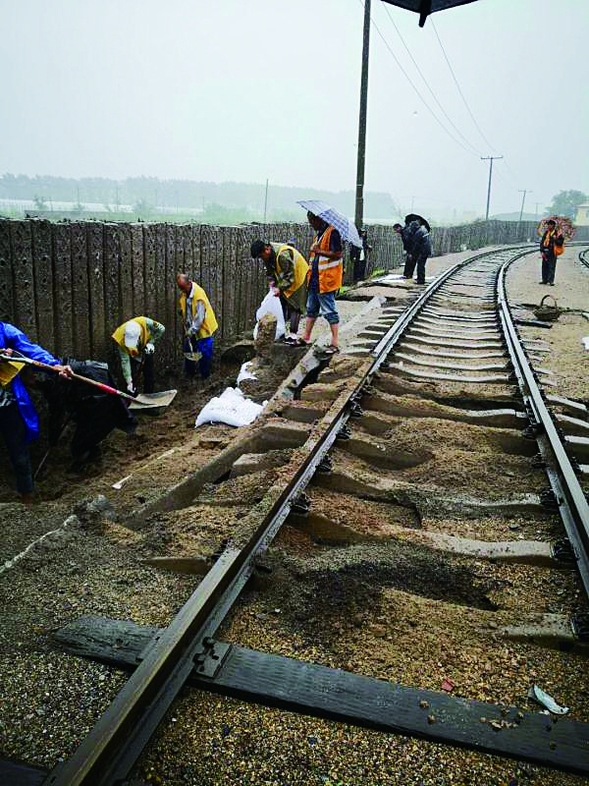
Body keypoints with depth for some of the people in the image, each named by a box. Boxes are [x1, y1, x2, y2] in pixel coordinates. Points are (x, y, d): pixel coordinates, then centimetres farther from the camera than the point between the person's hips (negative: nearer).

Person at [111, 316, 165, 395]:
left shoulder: (146, 323, -40)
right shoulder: (122, 339, -38)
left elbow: (161, 329, -20)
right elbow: (125, 361, -33)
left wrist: (151, 342, -29)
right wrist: (129, 381, -35)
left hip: (147, 351, 2)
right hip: (132, 356, -2)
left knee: (150, 378, 9)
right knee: (133, 380, -8)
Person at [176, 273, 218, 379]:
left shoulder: (198, 293, -26)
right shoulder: (183, 293, -2)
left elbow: (200, 316, -25)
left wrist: (192, 330, -23)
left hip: (203, 328, -8)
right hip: (190, 328, 8)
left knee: (204, 352, 0)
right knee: (188, 349, 15)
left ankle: (205, 375, 14)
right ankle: (189, 372, 30)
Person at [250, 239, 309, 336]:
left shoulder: (283, 254, -33)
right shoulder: (267, 256, -7)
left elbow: (290, 275, -29)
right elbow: (270, 272, 7)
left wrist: (280, 288, -31)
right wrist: (272, 284, -9)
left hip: (298, 278, -8)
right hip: (284, 280, 8)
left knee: (294, 307, -10)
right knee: (283, 304, 6)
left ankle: (293, 334, -10)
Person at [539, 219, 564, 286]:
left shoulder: (557, 233, -1)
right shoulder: (546, 233, 13)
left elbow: (561, 242, -5)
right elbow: (542, 242, 12)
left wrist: (554, 239, -18)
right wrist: (542, 251, 3)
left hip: (552, 252, -5)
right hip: (545, 252, 5)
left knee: (551, 267, -6)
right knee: (544, 266, 8)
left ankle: (550, 281, -4)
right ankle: (544, 280, 17)